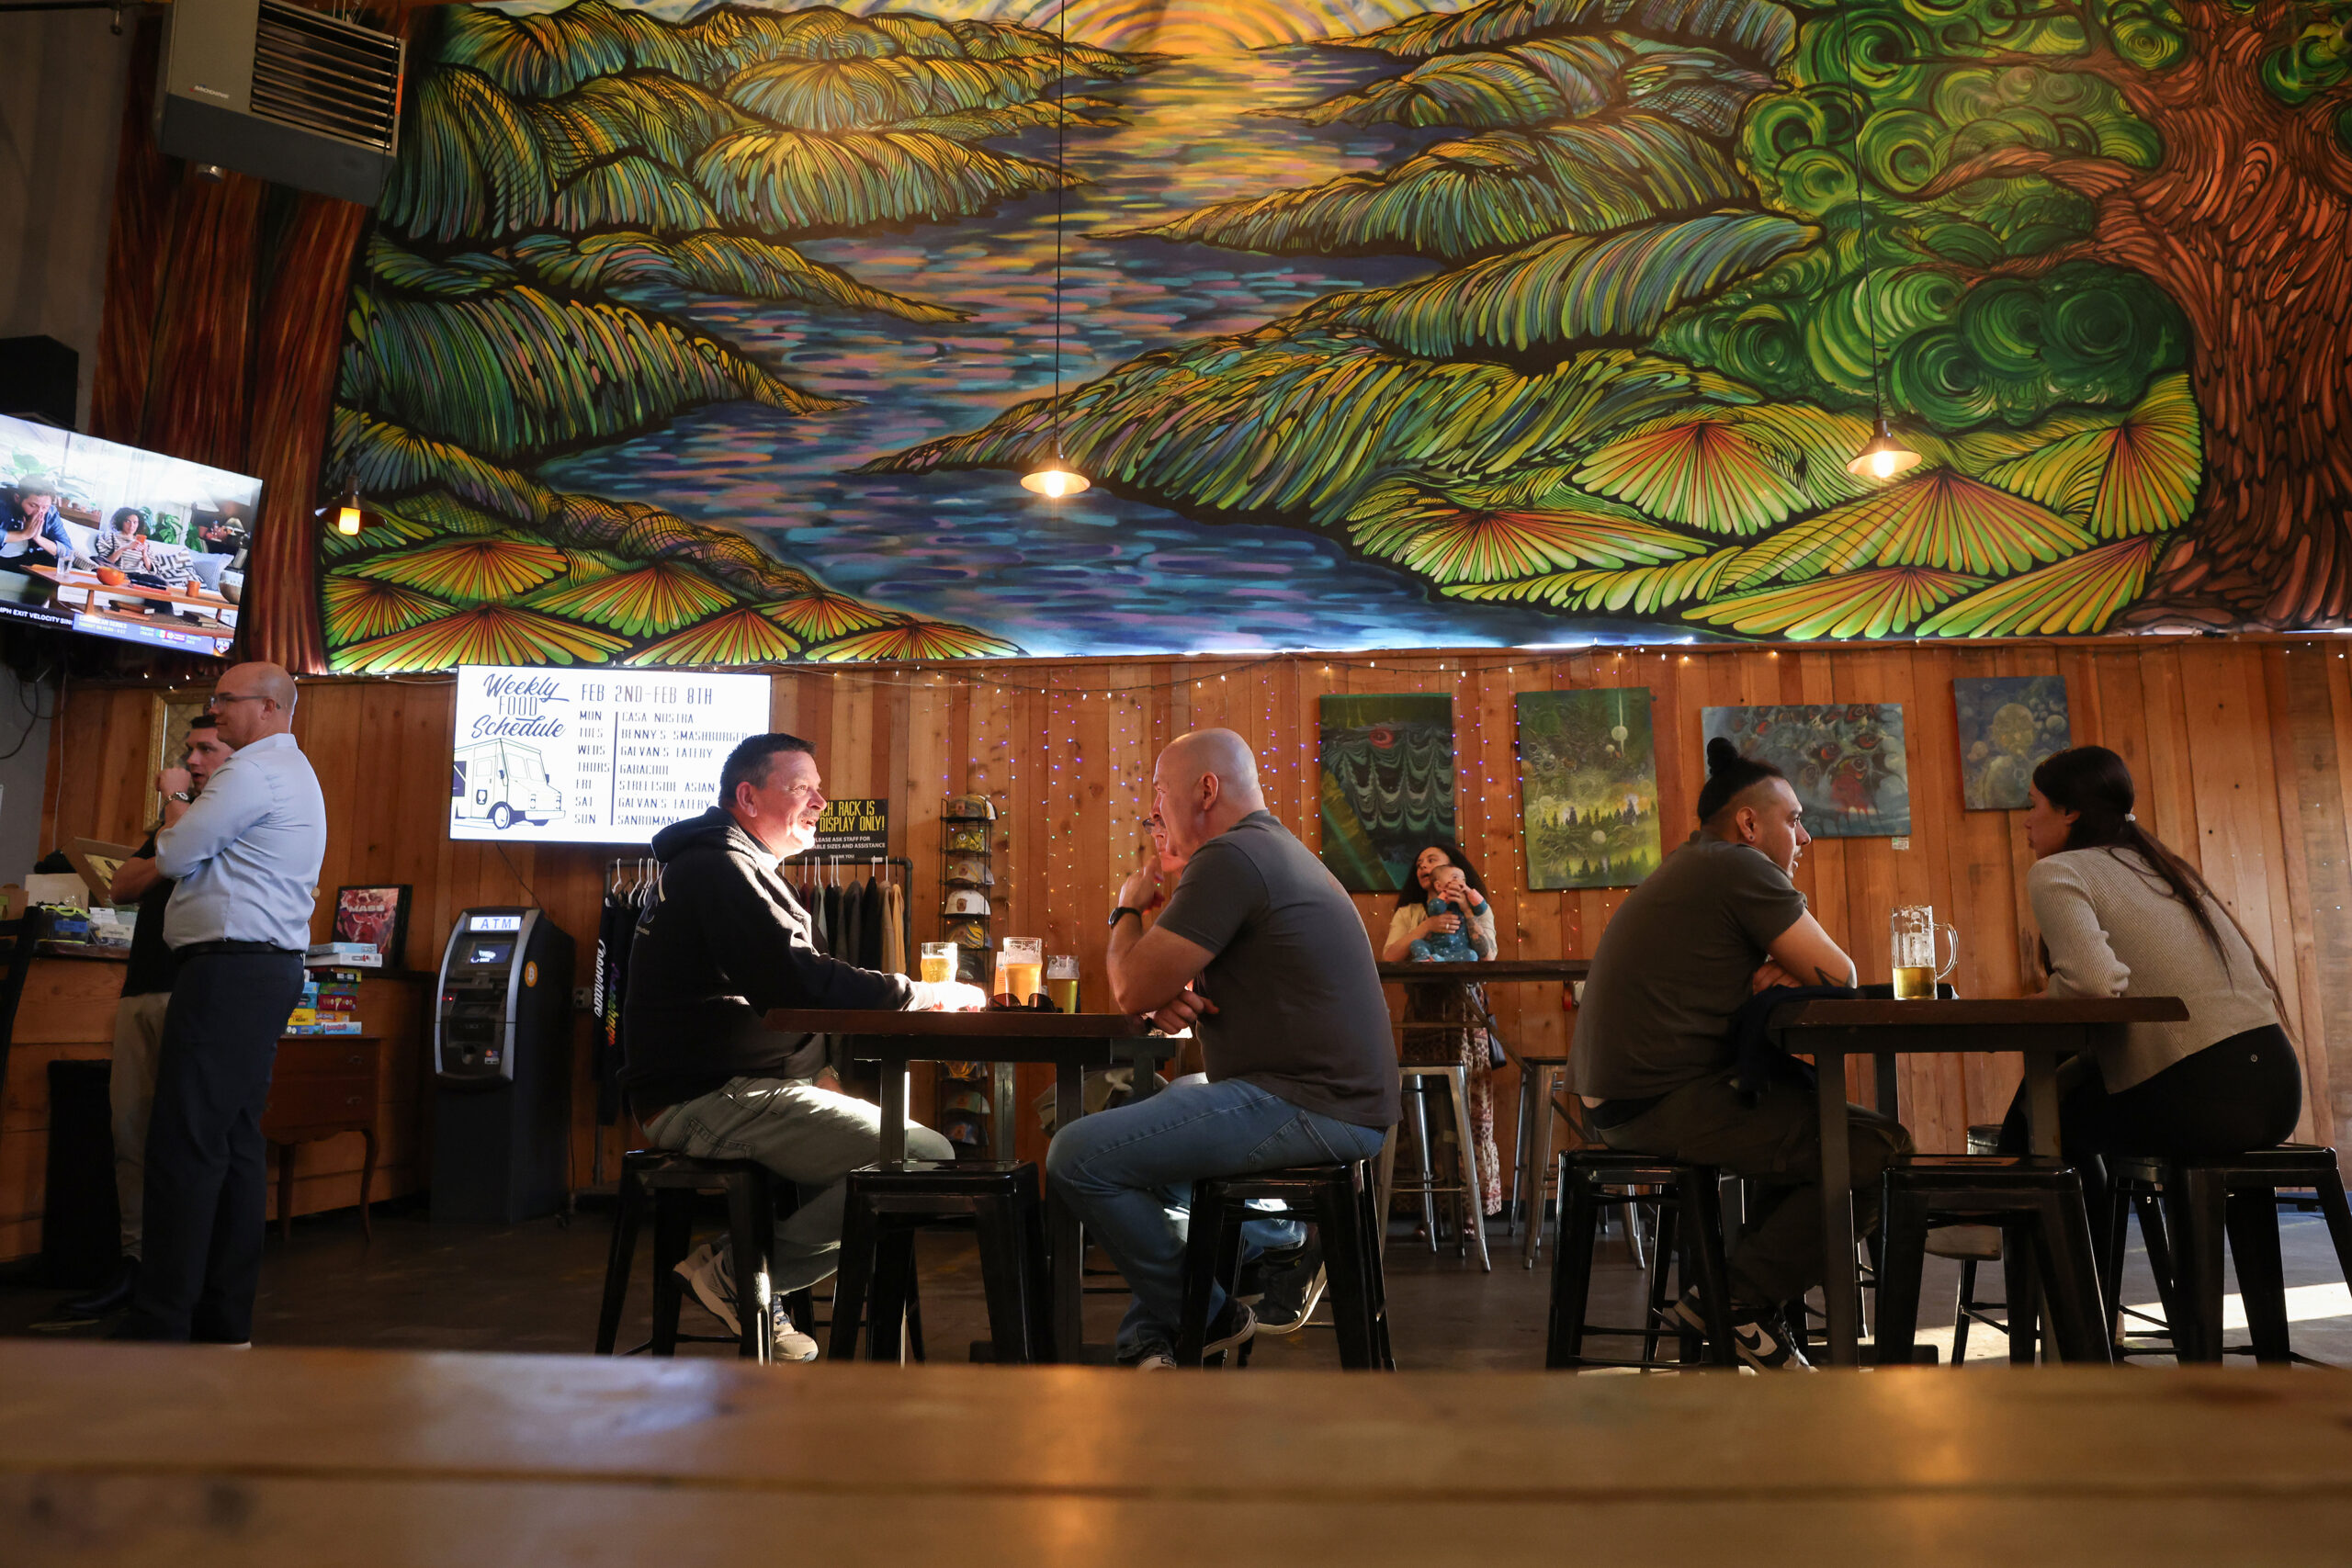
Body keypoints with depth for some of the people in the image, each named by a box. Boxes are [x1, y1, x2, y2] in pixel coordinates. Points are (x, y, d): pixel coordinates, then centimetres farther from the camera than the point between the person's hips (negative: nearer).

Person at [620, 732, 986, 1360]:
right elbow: (798, 982, -23)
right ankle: (742, 1274, -7)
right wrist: (924, 994, -14)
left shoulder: (730, 865, 23)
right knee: (929, 1158, -19)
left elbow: (783, 990, 19)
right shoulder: (718, 865, -11)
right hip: (707, 1100, -11)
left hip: (720, 1086, 11)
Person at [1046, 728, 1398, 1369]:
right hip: (1338, 1101, 11)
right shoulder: (1280, 852, 21)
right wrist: (1174, 997, 1)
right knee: (1150, 1117, 29)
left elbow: (1132, 990, -15)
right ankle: (1148, 1340, 23)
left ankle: (1205, 1320, 6)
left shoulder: (1230, 858, -15)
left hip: (1307, 1111, -11)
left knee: (1076, 1156, -13)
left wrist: (1127, 909, 5)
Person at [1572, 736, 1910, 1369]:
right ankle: (1742, 1301, -1)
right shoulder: (1742, 867, -9)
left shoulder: (1688, 868, 23)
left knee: (1812, 1114, 24)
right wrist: (1791, 962, 13)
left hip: (1617, 1097, 10)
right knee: (1879, 1146, -9)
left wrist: (1776, 966, 2)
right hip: (1666, 1106, -10)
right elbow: (1838, 974, -7)